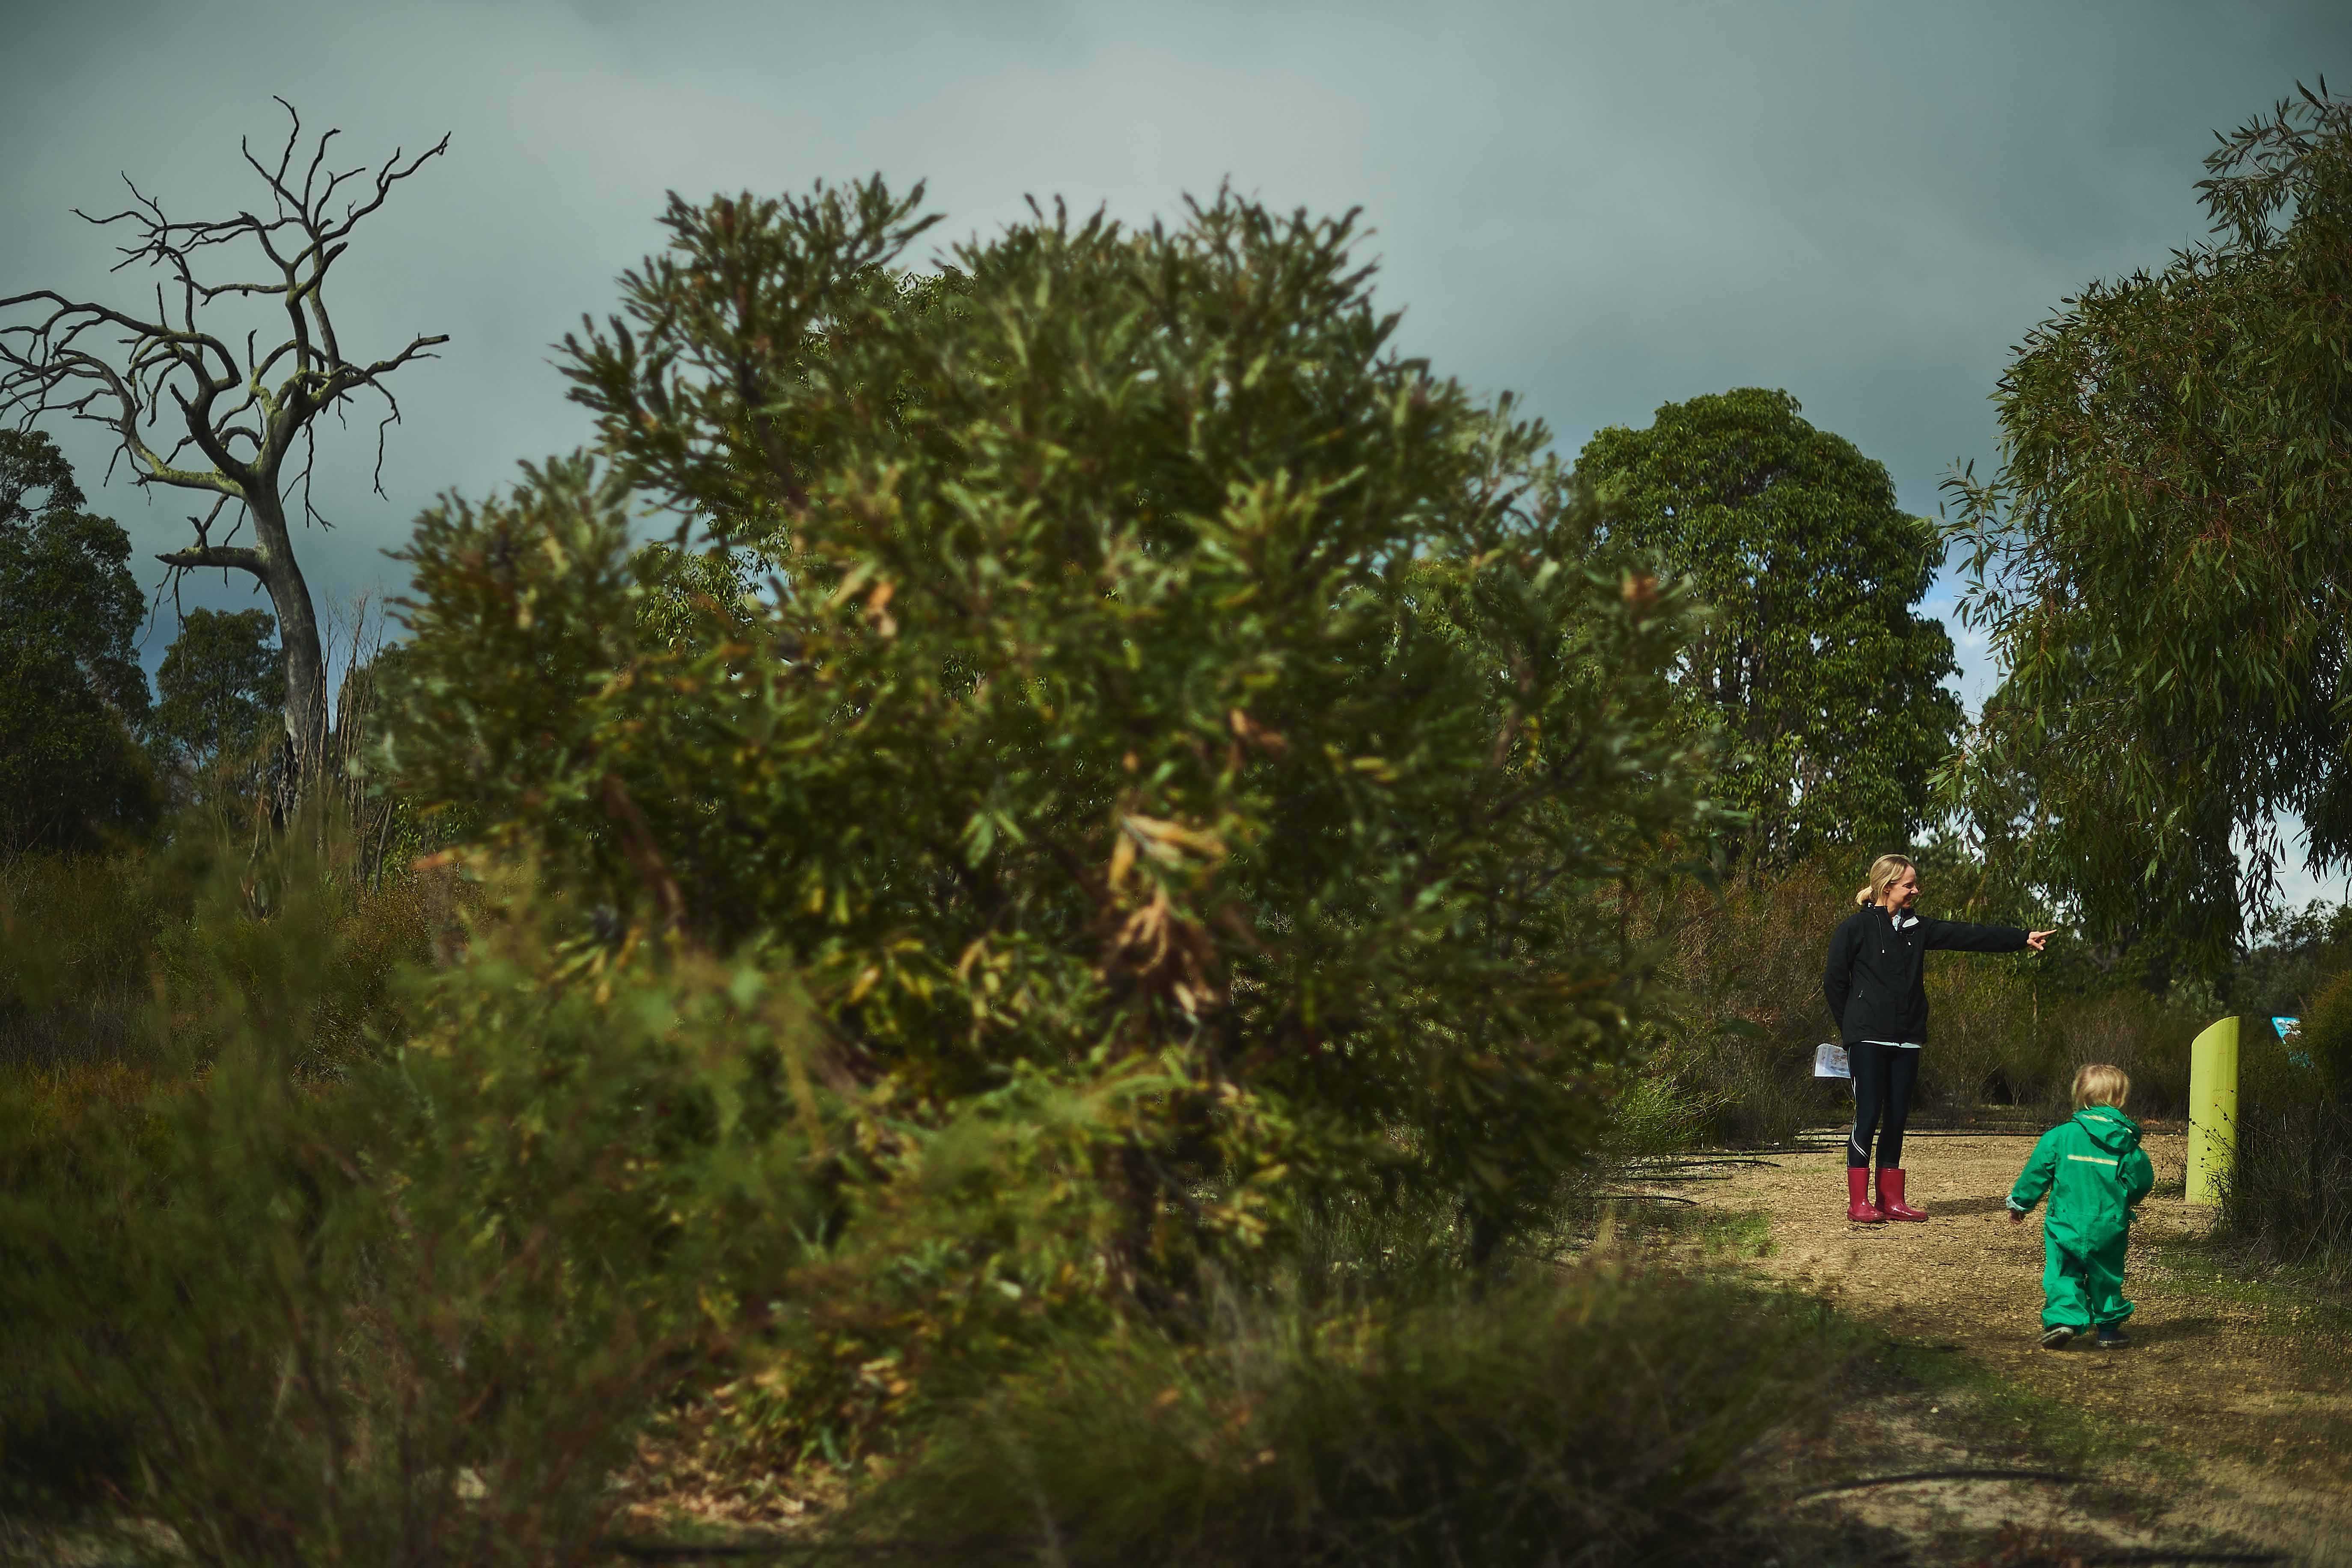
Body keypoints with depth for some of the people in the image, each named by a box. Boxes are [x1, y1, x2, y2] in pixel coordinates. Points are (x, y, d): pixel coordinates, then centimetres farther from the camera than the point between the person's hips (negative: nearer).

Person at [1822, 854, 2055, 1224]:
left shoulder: (1917, 929, 13)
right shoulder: (1857, 927, -5)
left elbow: (1968, 935, 10)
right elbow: (1834, 980, -3)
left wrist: (2022, 938, 6)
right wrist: (1852, 1027, 0)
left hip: (1906, 1040, 6)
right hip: (1869, 1039, -6)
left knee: (1897, 1118, 7)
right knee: (1868, 1116, -8)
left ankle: (1891, 1199, 12)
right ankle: (1858, 1202, -4)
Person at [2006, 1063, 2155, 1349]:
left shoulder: (2061, 1135, -5)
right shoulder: (2127, 1142, -4)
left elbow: (2036, 1172, -2)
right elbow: (2143, 1180, 1)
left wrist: (2020, 1203, 11)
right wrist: (2126, 1200, 23)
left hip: (2066, 1226, -1)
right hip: (2110, 1229, 1)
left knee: (2063, 1274, 5)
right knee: (2106, 1277, 16)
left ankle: (2063, 1318, -14)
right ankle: (2108, 1327, 23)